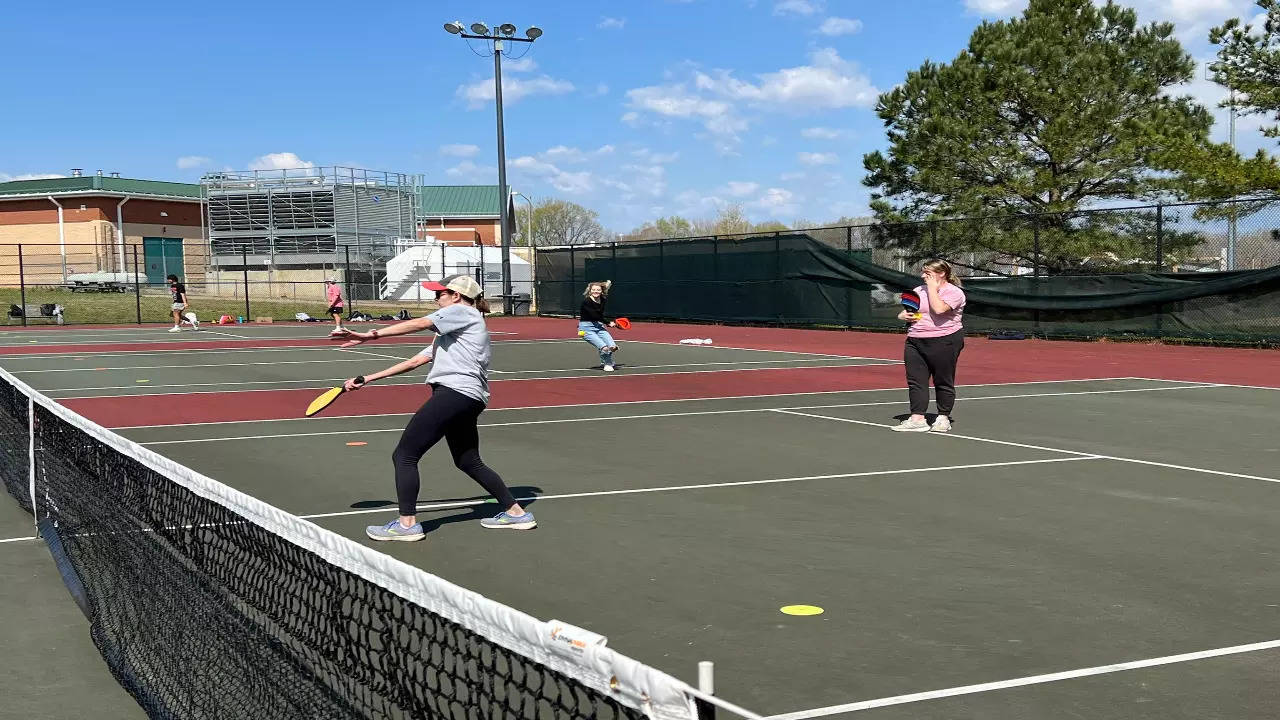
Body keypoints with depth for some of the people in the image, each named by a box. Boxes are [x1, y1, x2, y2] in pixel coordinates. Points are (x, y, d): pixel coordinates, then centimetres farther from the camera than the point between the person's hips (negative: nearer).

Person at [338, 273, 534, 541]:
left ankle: (407, 523, -7)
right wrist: (367, 379, 19)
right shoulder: (449, 331, 29)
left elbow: (419, 324, -12)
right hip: (467, 399, 11)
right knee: (469, 462, 20)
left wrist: (371, 335, -17)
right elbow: (415, 361, 24)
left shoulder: (462, 312, 2)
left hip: (455, 392, -11)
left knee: (404, 455, -7)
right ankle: (515, 512, 23)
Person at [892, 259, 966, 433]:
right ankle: (917, 419, -2)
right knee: (915, 380, -2)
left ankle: (943, 418, 14)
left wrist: (932, 288, -12)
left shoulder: (954, 292, -5)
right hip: (915, 341, 6)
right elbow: (904, 312, 23)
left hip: (944, 341, -6)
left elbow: (939, 309, -24)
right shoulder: (919, 290, 15)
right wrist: (904, 316, -1)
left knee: (943, 382, 2)